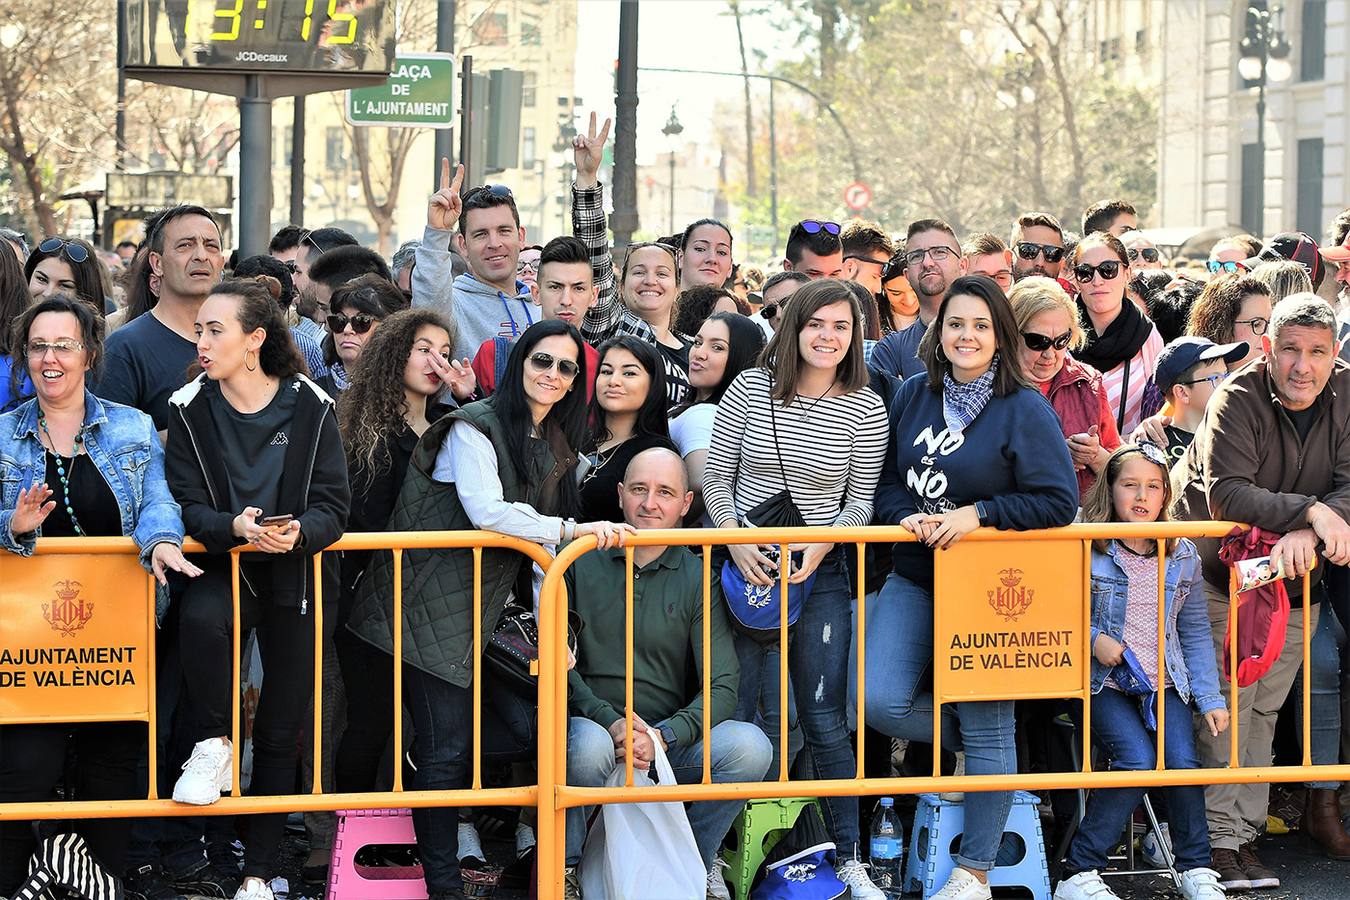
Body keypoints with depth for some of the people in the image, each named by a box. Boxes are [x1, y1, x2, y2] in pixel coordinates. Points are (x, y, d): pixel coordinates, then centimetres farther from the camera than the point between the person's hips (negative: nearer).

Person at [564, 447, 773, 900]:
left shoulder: (697, 579, 5)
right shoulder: (582, 563, 3)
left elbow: (721, 686, -2)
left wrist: (664, 736, -19)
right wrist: (611, 722, -19)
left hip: (671, 740, 2)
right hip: (592, 725, -2)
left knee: (749, 746, -25)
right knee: (590, 744, -37)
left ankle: (697, 860, 2)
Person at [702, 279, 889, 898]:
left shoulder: (865, 409, -2)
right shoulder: (749, 389, -2)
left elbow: (861, 500, 2)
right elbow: (715, 474, 3)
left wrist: (820, 547, -14)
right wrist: (735, 539, -10)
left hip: (820, 571, 0)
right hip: (747, 564, 0)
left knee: (824, 719, 0)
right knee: (739, 713, 2)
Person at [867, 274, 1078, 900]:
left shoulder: (1025, 410, -8)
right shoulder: (913, 397, 5)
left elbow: (1060, 501, -12)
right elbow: (885, 480, 11)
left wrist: (979, 514, -20)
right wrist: (906, 518, -11)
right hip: (914, 577, 4)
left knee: (987, 726, 1)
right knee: (882, 704, -12)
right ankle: (978, 743, 19)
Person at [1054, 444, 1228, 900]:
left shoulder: (1182, 555, 6)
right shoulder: (1085, 551, -7)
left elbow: (1195, 633, 12)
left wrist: (1210, 698, 7)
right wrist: (1092, 639, -16)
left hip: (1165, 682, 4)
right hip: (1104, 682, -3)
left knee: (1182, 762, -19)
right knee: (1138, 762, -25)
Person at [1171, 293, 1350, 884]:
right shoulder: (1238, 399, -18)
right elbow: (1225, 496, -27)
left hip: (1295, 574, 4)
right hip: (1218, 567, -4)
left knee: (1264, 706, 8)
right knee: (1227, 703, -9)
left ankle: (1246, 830, 15)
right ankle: (1220, 839, -4)